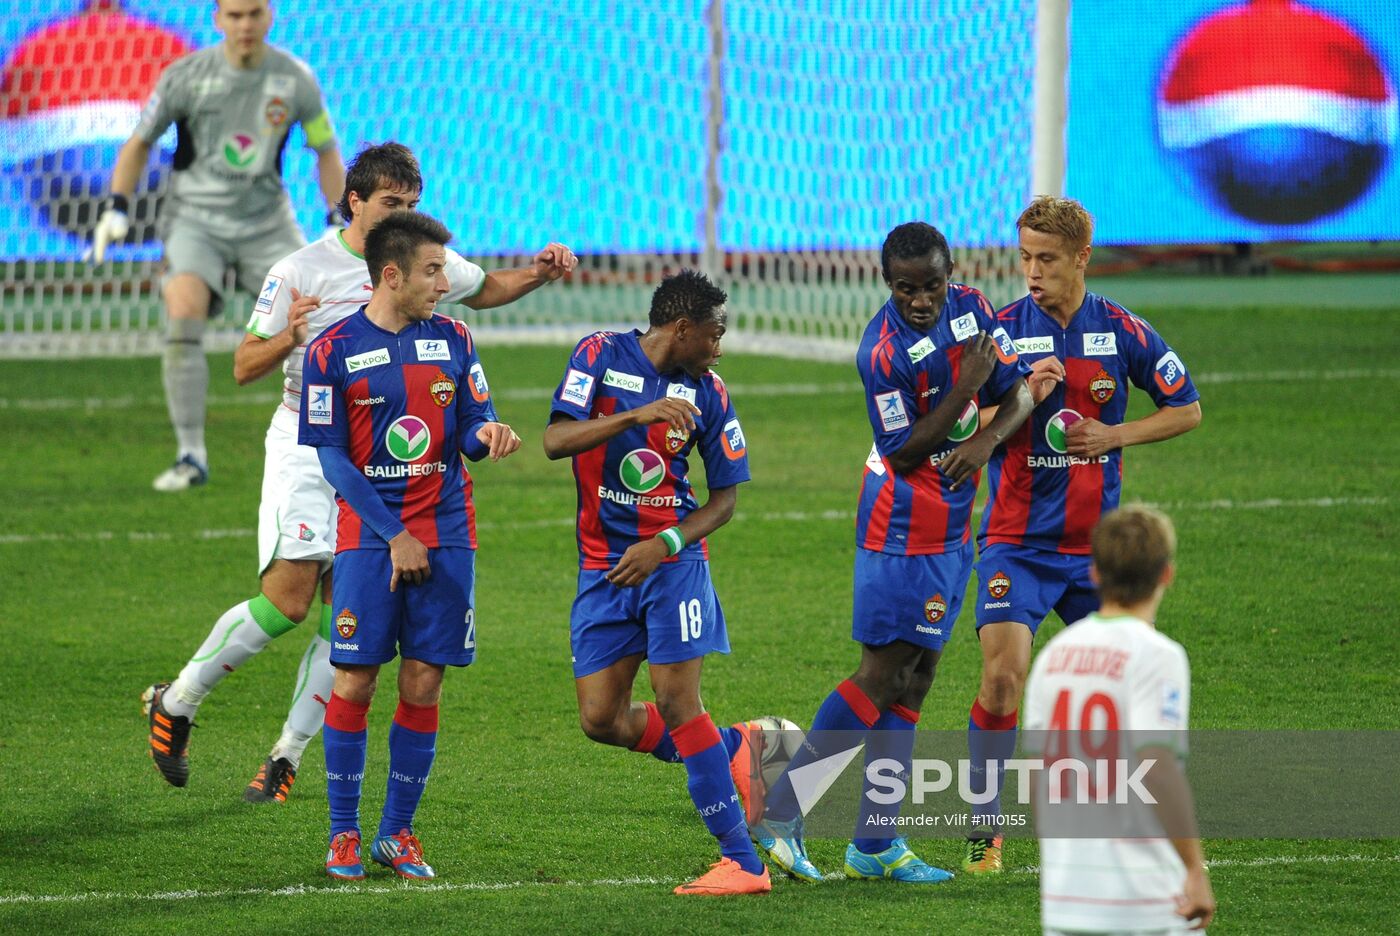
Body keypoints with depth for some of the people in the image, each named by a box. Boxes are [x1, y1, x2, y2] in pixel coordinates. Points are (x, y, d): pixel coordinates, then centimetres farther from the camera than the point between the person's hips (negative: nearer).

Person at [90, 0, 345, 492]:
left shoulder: (295, 79, -4)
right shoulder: (186, 76, -8)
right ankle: (190, 456, -16)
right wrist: (116, 208, -6)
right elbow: (140, 142, 3)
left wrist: (339, 221, 1)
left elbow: (326, 151, 8)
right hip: (195, 219, -2)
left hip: (266, 222, 2)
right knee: (183, 314, -24)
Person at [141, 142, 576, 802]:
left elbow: (484, 291, 26)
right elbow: (245, 367, -6)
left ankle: (287, 757, 9)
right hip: (307, 447, -4)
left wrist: (537, 274, 7)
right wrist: (289, 336, -27)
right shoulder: (301, 271, -8)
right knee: (287, 601, -15)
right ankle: (176, 703, 3)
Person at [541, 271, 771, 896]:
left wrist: (664, 545, -12)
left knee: (676, 701, -13)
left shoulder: (706, 394, 0)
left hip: (672, 561, -2)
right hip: (602, 566, 2)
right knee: (601, 720, -1)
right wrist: (638, 414, -28)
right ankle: (735, 748, 21)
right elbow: (556, 440, -16)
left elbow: (725, 497, 4)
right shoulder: (601, 356, -3)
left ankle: (743, 862, -11)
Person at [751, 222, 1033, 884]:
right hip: (903, 526, -8)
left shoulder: (970, 308, 1)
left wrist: (986, 439, -14)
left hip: (952, 524, 8)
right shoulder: (883, 352, -21)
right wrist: (965, 388, -25)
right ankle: (780, 815, -8)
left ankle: (875, 843, 9)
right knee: (884, 673, -11)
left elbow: (1018, 393, 7)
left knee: (914, 679, 7)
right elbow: (904, 455, -19)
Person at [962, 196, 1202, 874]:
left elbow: (1187, 409, 8)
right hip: (1017, 540, -2)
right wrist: (1025, 399, -22)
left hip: (1096, 541, 2)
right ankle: (985, 826, -10)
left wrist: (1115, 435, -7)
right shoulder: (1003, 329, -5)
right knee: (1003, 672, -18)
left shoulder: (1122, 331, 0)